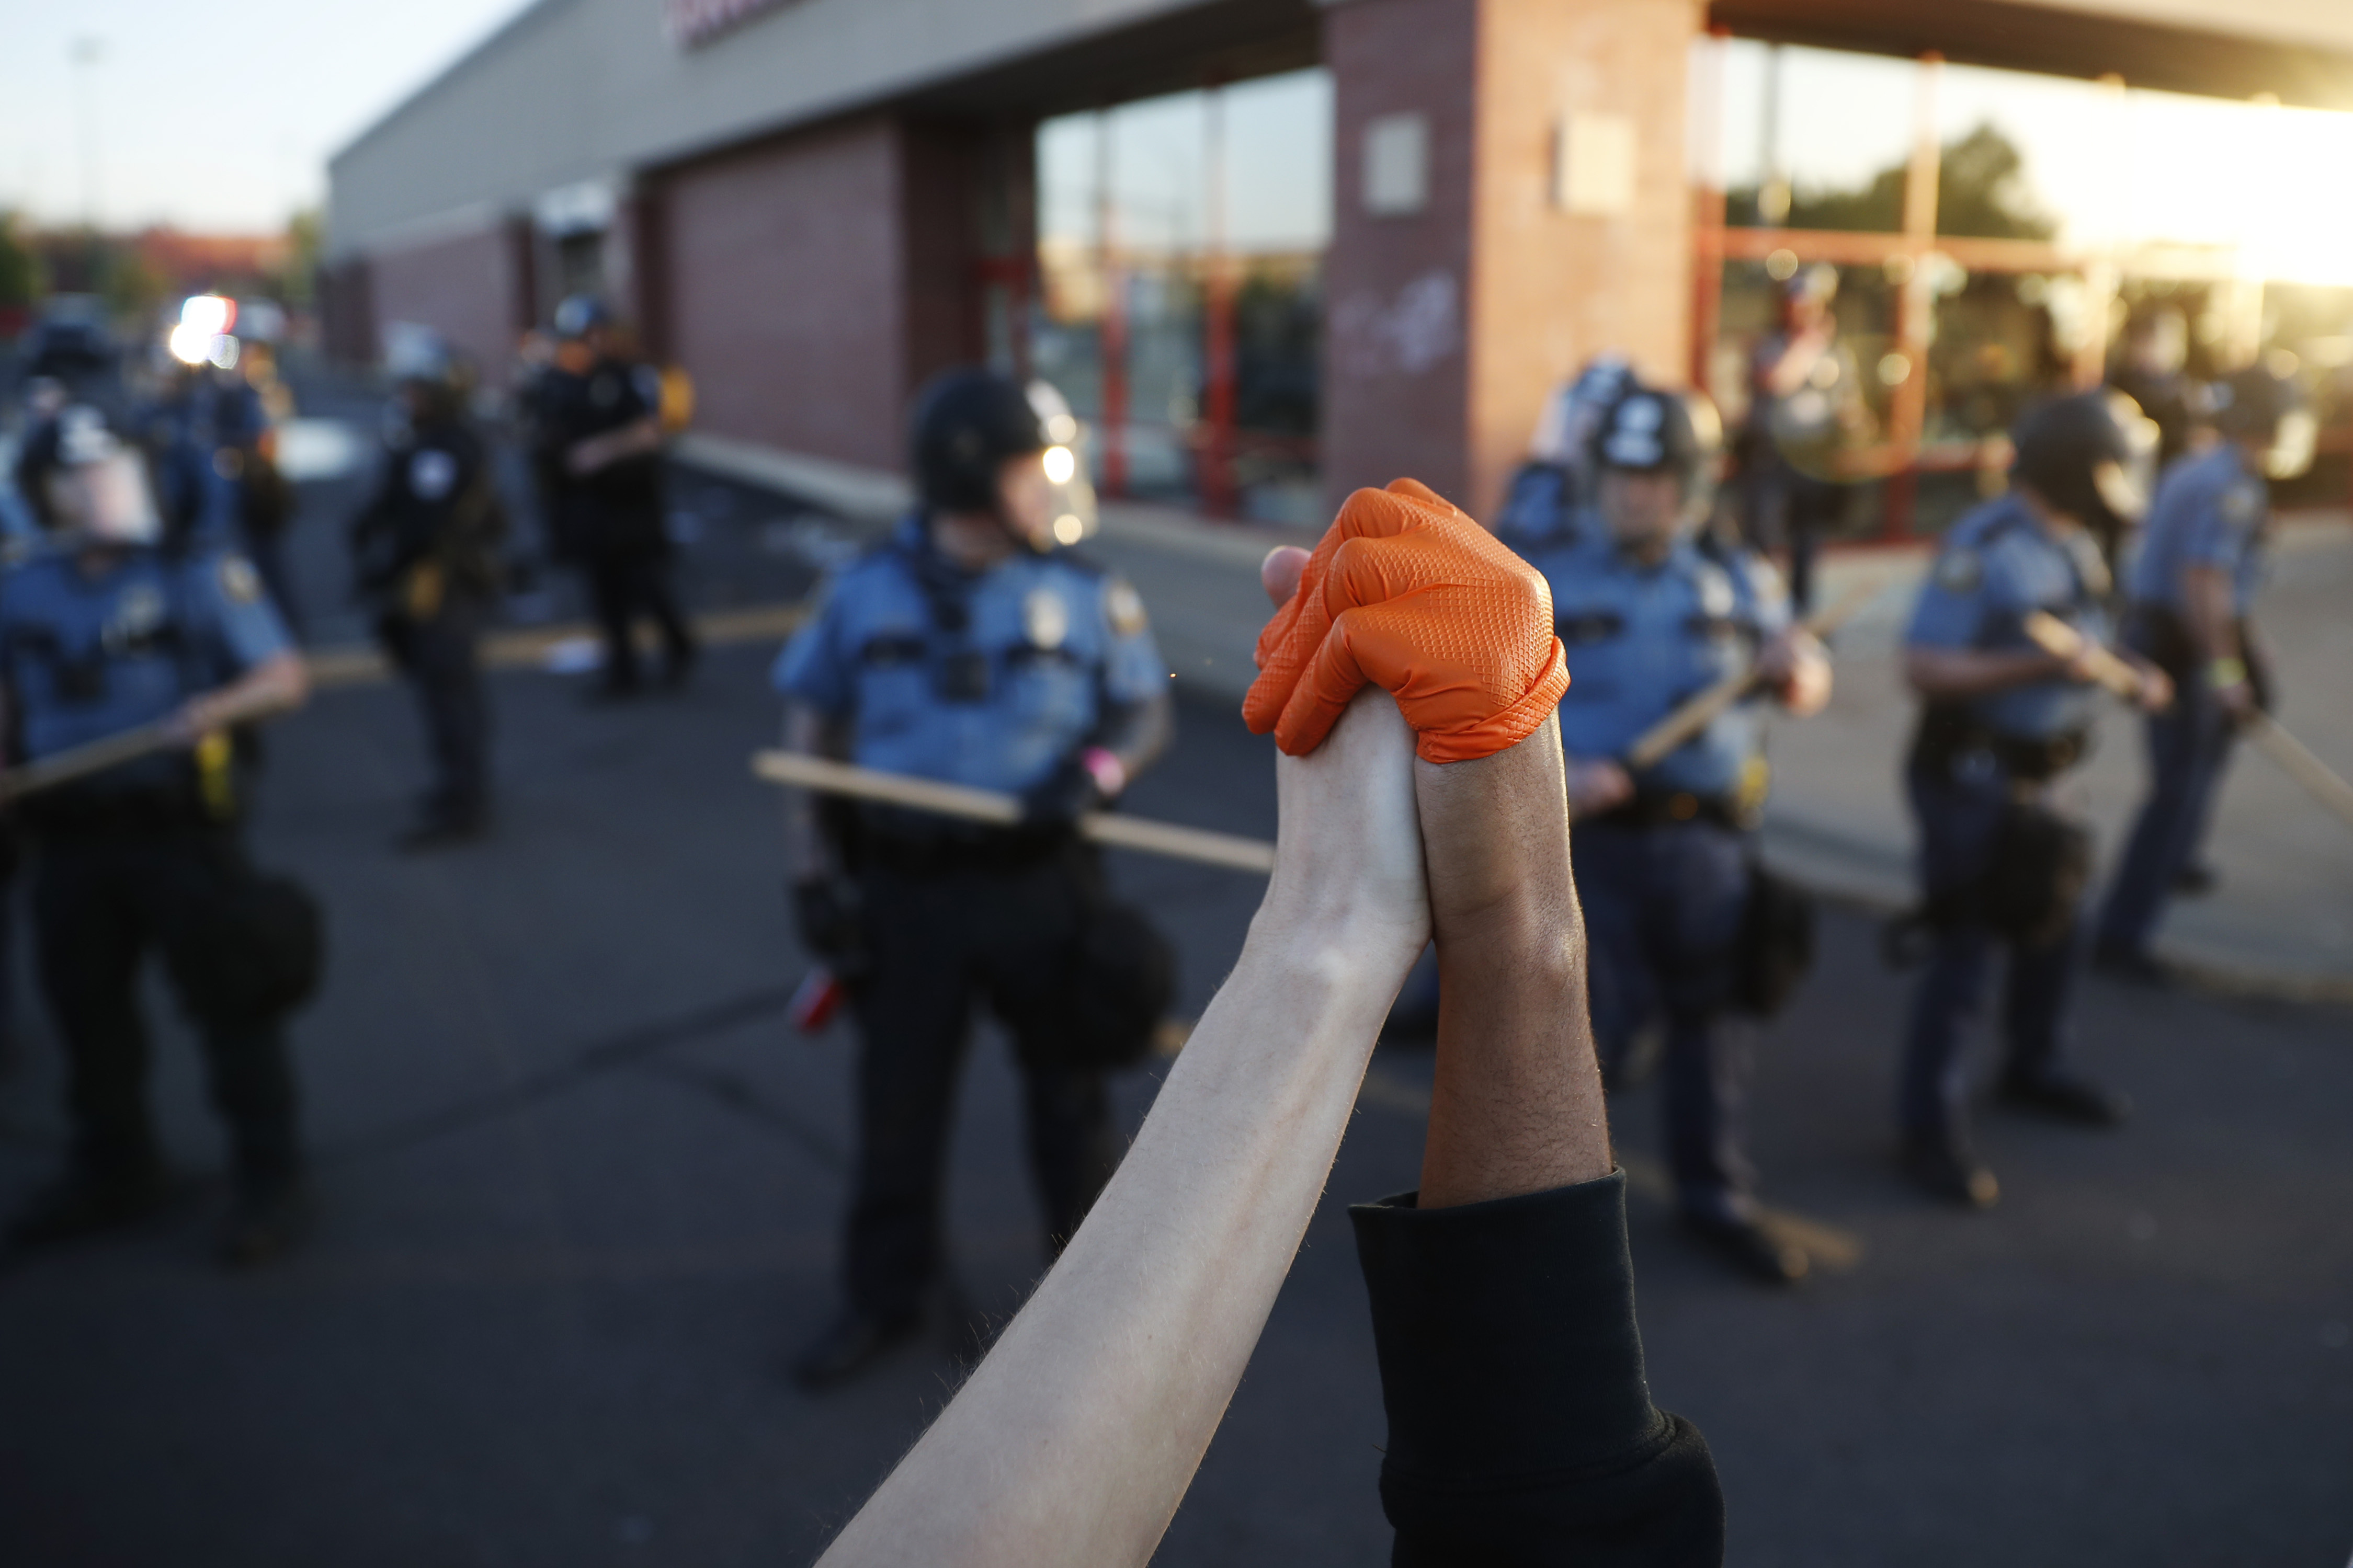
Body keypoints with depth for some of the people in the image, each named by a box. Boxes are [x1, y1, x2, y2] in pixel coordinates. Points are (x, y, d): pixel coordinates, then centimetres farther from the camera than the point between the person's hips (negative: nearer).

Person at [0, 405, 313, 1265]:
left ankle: (269, 1183, 10)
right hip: (71, 838, 5)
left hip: (183, 829, -4)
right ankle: (113, 1170, 34)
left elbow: (284, 675, -7)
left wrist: (217, 708, -25)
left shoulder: (199, 571, -2)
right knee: (87, 1009, 14)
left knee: (232, 1002, -1)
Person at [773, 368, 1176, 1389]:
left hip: (1040, 883, 0)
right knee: (897, 1097, 13)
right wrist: (812, 871, -2)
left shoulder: (1081, 592, -4)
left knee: (1069, 1091, 13)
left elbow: (1146, 713, 2)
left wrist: (1096, 773, -20)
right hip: (905, 890, 1)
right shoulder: (868, 592, -2)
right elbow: (808, 731, 4)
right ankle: (885, 1297, 32)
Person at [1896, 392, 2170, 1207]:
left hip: (2033, 775, 9)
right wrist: (2041, 667, -30)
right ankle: (1932, 1126, 5)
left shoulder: (2074, 546, 9)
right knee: (1965, 949, -6)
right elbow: (1923, 667, -25)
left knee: (2050, 926, 22)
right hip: (1971, 774, -9)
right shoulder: (1982, 549, -20)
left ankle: (2035, 1069, 44)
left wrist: (2129, 674, 2)